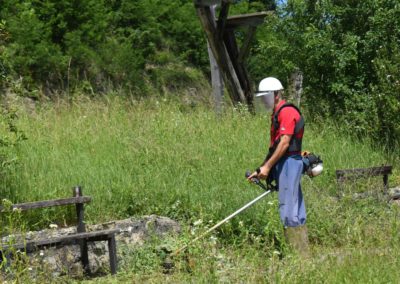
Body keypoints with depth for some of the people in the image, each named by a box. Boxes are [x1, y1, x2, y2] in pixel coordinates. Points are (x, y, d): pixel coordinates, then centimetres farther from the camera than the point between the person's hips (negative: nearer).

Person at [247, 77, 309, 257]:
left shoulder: (287, 112, -11)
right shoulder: (277, 114, 20)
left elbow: (284, 143, -18)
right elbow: (274, 145, 22)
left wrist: (267, 166, -18)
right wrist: (261, 170, 18)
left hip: (289, 162, -10)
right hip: (284, 165, 10)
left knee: (288, 210, -11)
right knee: (295, 210, 9)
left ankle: (299, 255, -10)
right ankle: (301, 254, 12)